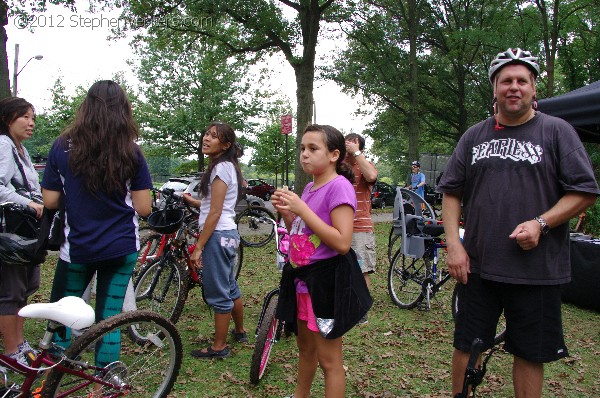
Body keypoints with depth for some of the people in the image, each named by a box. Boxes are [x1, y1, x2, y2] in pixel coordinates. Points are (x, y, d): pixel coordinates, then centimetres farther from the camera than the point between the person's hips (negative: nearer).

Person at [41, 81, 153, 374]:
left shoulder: (63, 147, -7)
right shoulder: (130, 153, -7)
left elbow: (50, 201, -4)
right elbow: (144, 208, -7)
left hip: (77, 247, 0)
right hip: (121, 248, 0)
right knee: (110, 317, 11)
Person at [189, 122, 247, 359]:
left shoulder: (221, 168, -15)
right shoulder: (226, 166, 14)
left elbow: (214, 213, -19)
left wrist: (199, 247, -17)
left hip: (218, 236, -10)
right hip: (228, 233, 10)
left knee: (218, 294, 1)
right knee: (230, 287, 22)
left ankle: (219, 346, 14)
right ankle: (239, 332, 39)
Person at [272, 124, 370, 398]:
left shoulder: (339, 186, -16)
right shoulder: (309, 188, 10)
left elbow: (342, 243, -25)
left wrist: (302, 209, -23)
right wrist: (285, 212, -2)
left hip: (326, 280, -8)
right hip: (302, 277, 9)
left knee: (328, 359, 5)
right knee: (306, 349, 25)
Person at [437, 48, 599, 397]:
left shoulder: (557, 131, 1)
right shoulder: (474, 136, 10)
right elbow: (451, 192, 10)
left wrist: (540, 224, -15)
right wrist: (453, 244, -1)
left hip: (537, 268, -2)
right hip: (477, 264, 3)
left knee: (530, 354, 11)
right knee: (466, 346, 12)